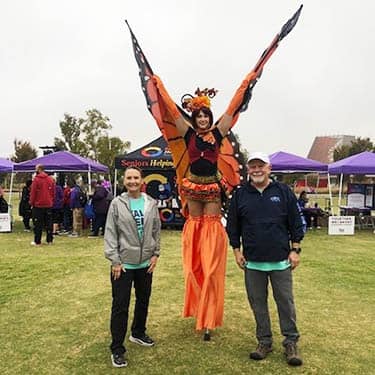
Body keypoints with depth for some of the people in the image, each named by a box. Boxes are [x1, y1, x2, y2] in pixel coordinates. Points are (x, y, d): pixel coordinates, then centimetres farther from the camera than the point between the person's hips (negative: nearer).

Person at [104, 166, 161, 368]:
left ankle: (138, 333, 41)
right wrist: (114, 260, -12)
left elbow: (156, 231, 9)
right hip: (123, 264, -4)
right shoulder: (117, 203, -8)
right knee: (120, 306, 1)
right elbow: (110, 233, -8)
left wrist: (156, 254, 2)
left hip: (145, 263, 4)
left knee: (143, 301, 19)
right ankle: (117, 349, 13)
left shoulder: (151, 203, 2)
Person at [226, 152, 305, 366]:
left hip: (281, 260, -1)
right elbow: (233, 226, 9)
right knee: (258, 303, 11)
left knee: (286, 302, 6)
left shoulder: (284, 192, 0)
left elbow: (296, 223, 3)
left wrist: (295, 250, -1)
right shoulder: (240, 195, 3)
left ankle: (291, 343, 21)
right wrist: (237, 250, 5)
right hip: (252, 261, 2)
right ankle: (264, 342, 26)